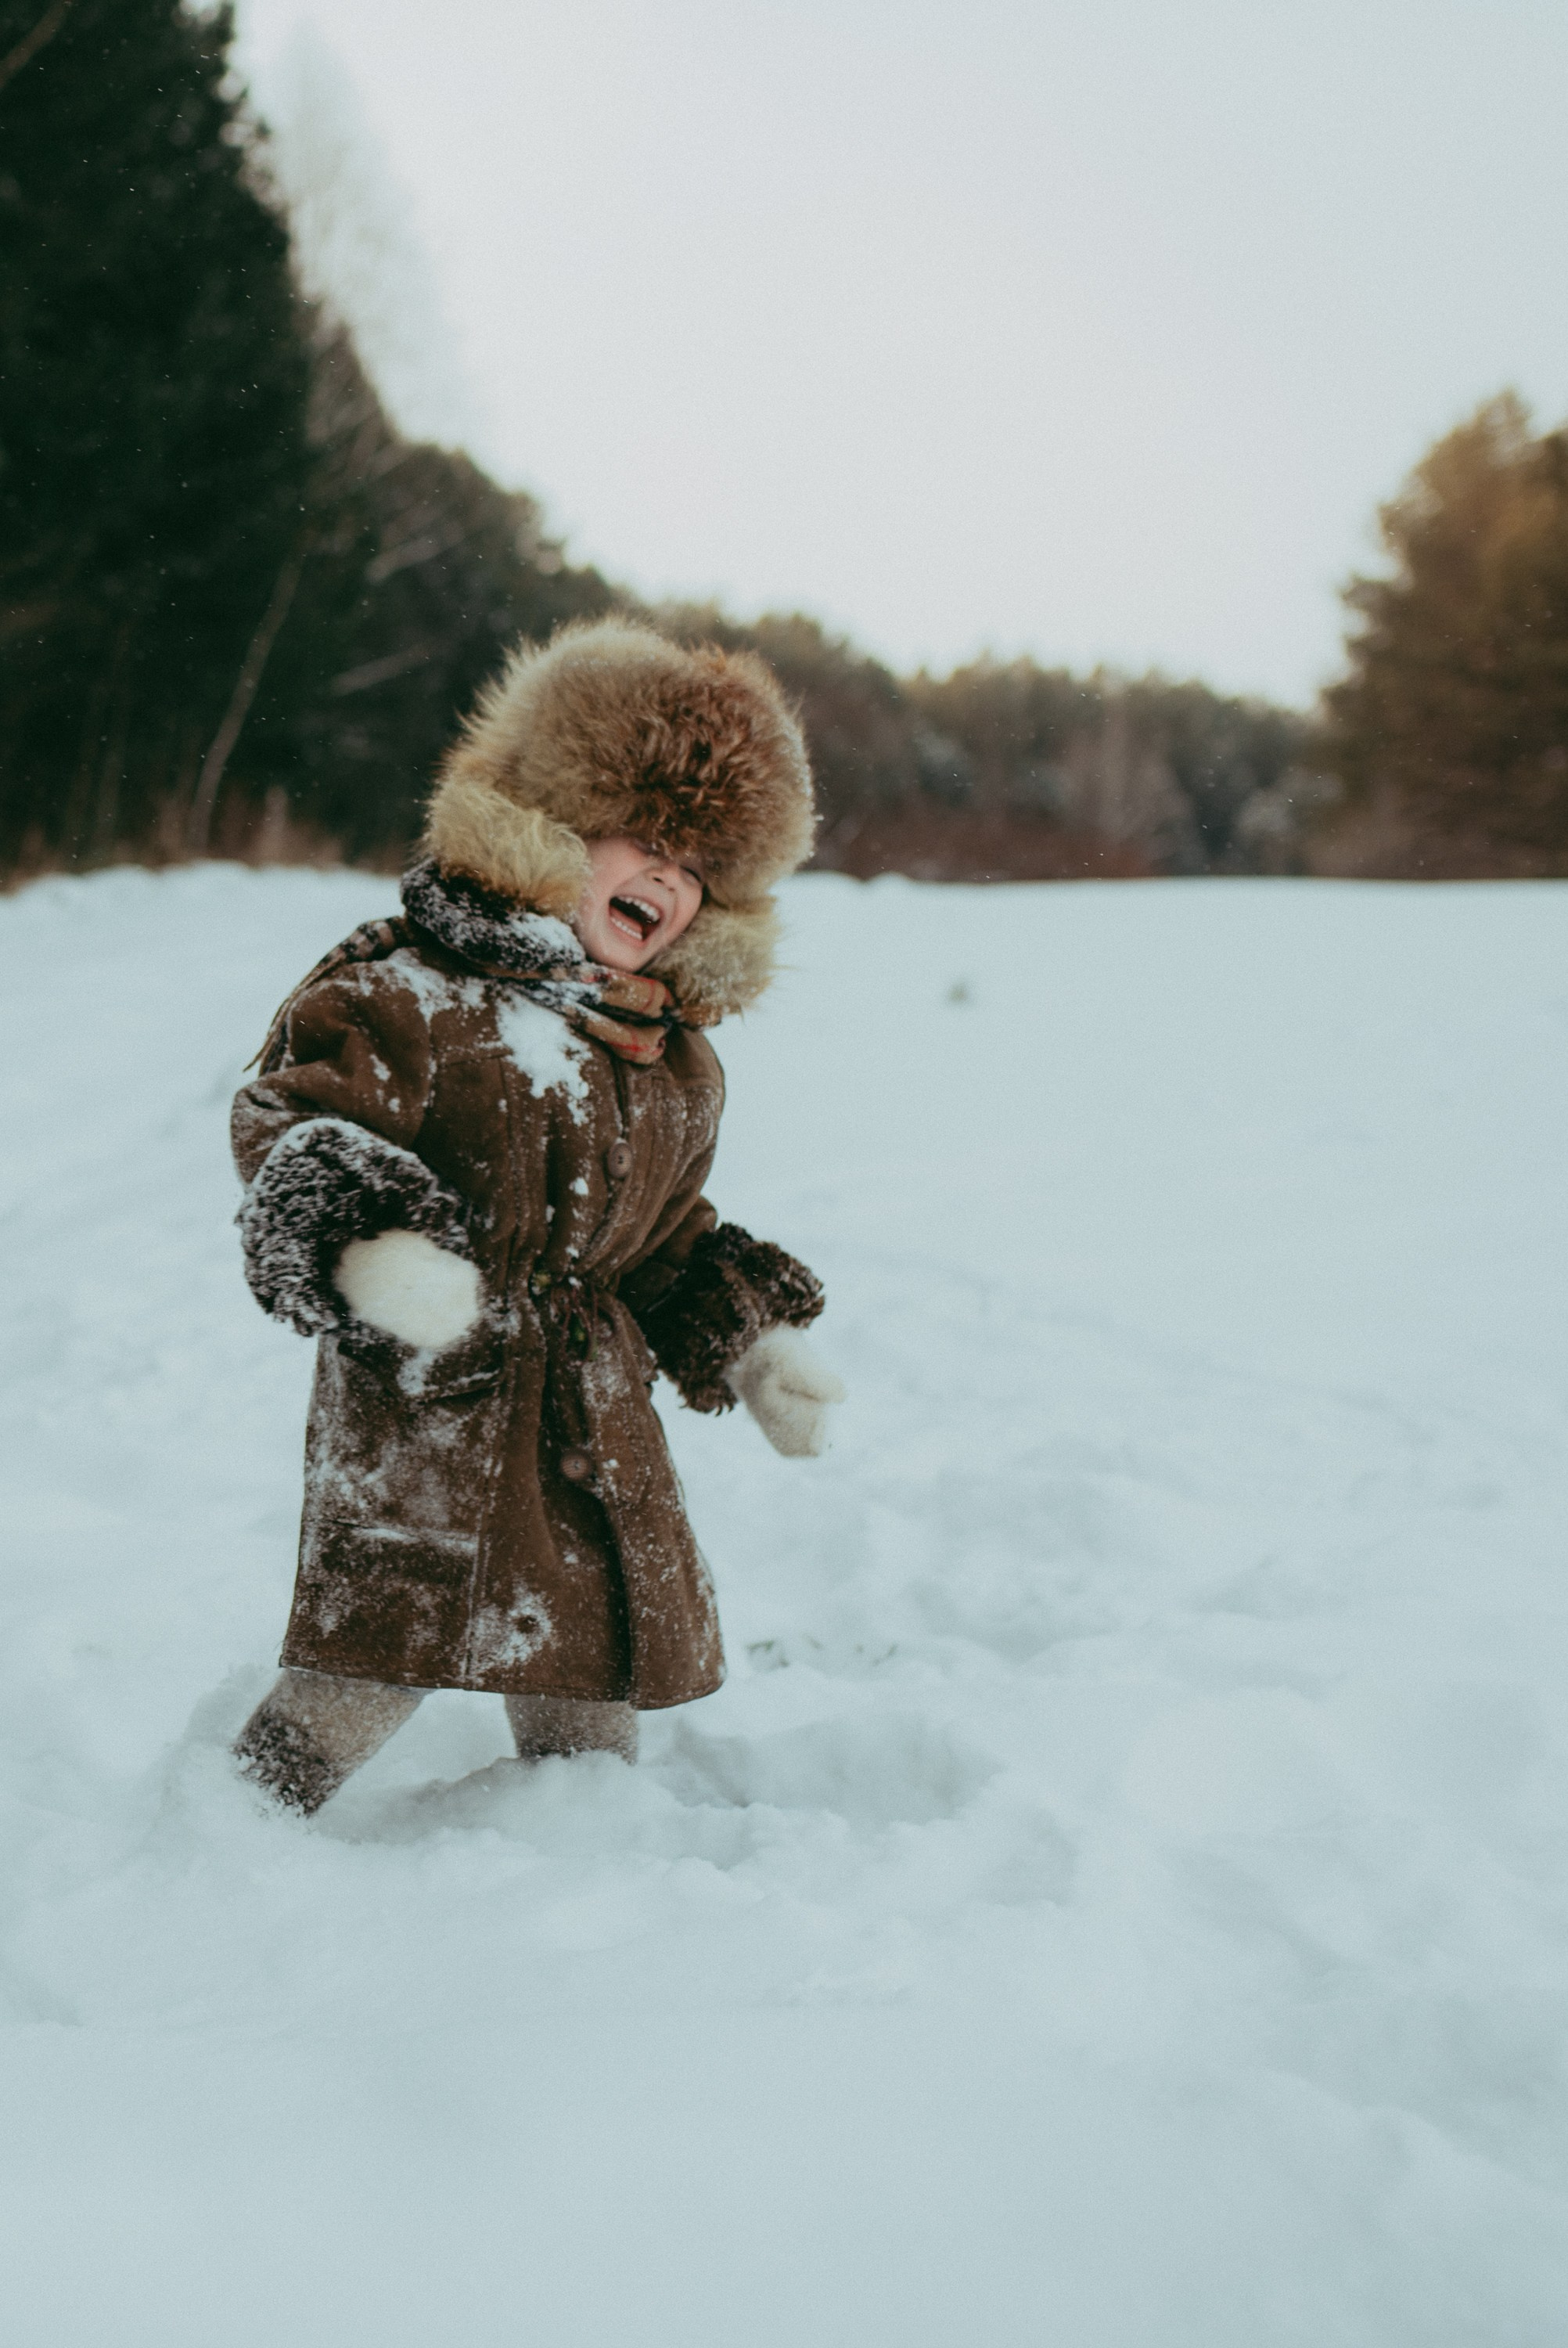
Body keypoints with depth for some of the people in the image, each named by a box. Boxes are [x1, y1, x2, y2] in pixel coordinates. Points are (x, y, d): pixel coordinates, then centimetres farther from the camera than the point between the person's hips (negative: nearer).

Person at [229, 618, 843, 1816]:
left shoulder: (676, 1064, 13)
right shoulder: (405, 998, -10)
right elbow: (290, 1127, -18)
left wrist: (752, 1342, 17)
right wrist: (371, 1243, -35)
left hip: (596, 1418, 6)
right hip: (425, 1411, -6)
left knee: (594, 1690, 15)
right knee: (367, 1677, -6)